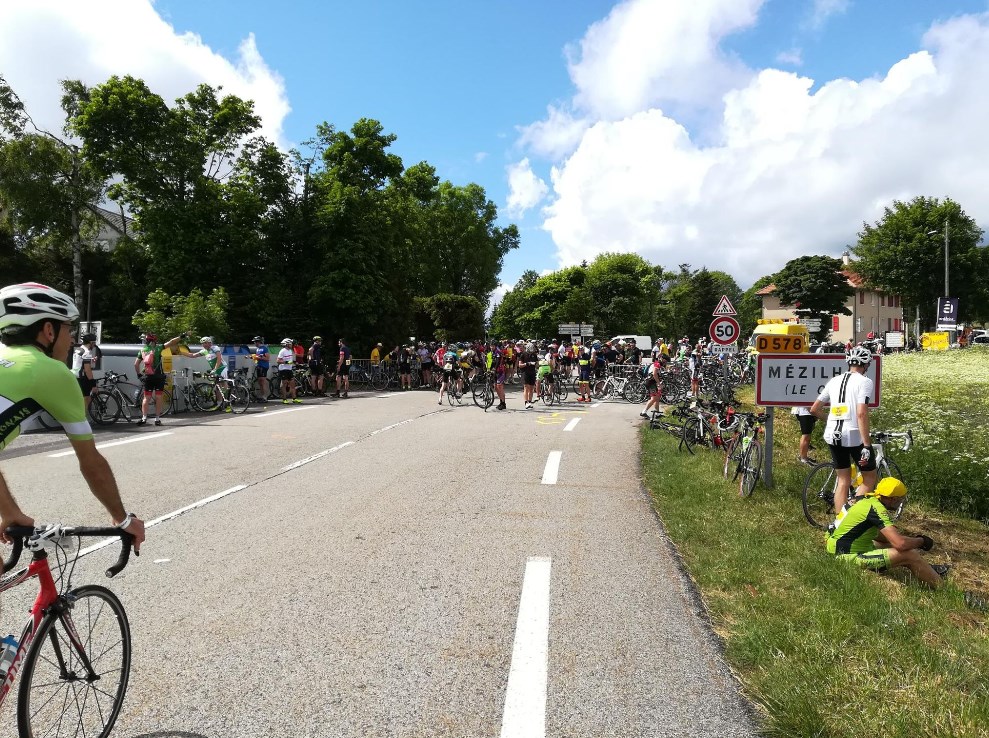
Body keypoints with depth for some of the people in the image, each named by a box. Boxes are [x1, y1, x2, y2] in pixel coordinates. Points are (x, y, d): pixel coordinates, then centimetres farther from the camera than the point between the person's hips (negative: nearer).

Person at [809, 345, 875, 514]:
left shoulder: (834, 381, 13)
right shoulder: (864, 382, -5)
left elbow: (814, 409, 15)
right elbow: (861, 414, -18)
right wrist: (866, 446, -18)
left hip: (832, 435, 6)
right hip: (854, 436, -6)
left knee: (843, 481, 17)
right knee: (869, 479, 12)